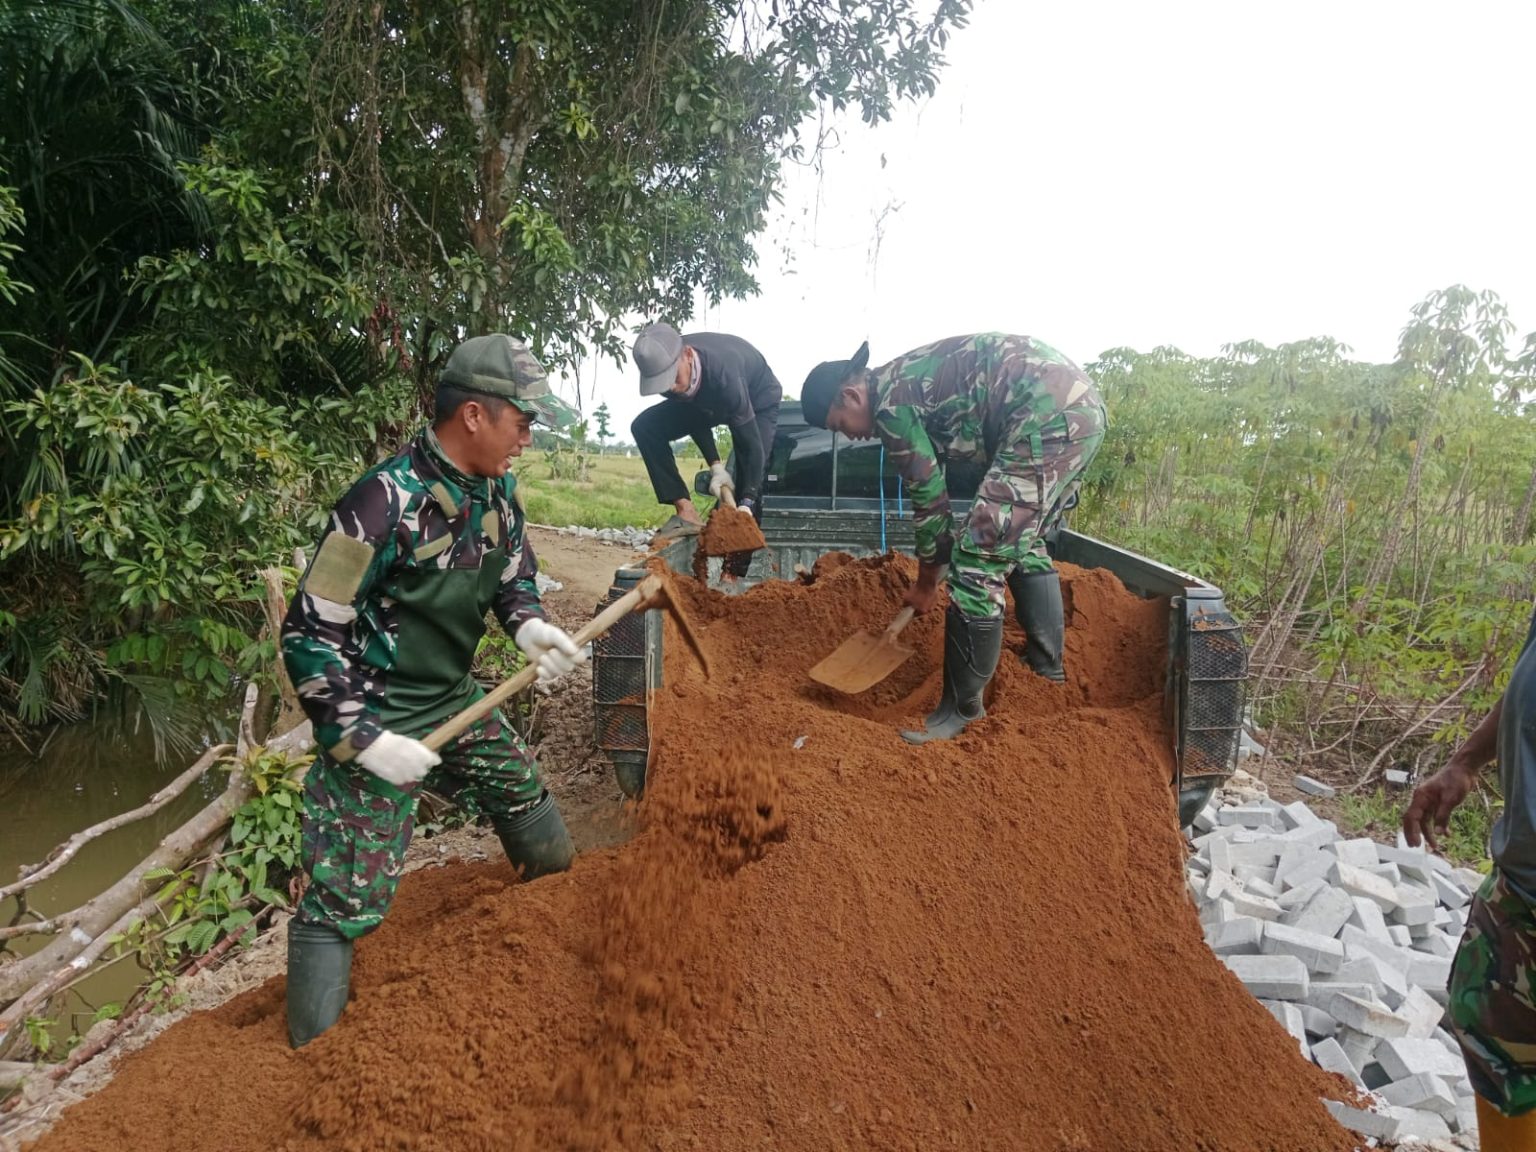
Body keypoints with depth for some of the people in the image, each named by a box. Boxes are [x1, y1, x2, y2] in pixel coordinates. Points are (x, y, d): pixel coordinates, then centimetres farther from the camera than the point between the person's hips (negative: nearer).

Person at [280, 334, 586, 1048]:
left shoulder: (496, 489, -2)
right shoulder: (386, 503, -25)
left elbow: (512, 573, 17)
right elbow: (309, 635, -21)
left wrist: (529, 626, -4)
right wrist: (362, 738, -24)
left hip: (457, 702, 8)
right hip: (377, 720, -8)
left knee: (546, 843, 18)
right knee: (348, 898, -3)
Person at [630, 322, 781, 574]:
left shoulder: (724, 375, -44)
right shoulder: (662, 366, -28)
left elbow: (751, 445, -39)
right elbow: (690, 413, -11)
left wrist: (746, 505, -46)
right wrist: (715, 466, -20)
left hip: (758, 400, -5)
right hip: (707, 401, 5)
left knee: (751, 478, -24)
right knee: (644, 426, -15)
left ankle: (737, 571, -19)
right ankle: (686, 512, -17)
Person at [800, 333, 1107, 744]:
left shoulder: (889, 402, -6)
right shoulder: (907, 383, 22)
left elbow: (928, 497, -1)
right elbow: (933, 484, 29)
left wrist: (927, 582, 13)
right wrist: (936, 569, 34)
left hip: (1048, 416, -11)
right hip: (1082, 403, 11)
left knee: (980, 559, -7)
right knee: (1024, 542, 25)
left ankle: (962, 707, 2)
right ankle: (1047, 669, 36)